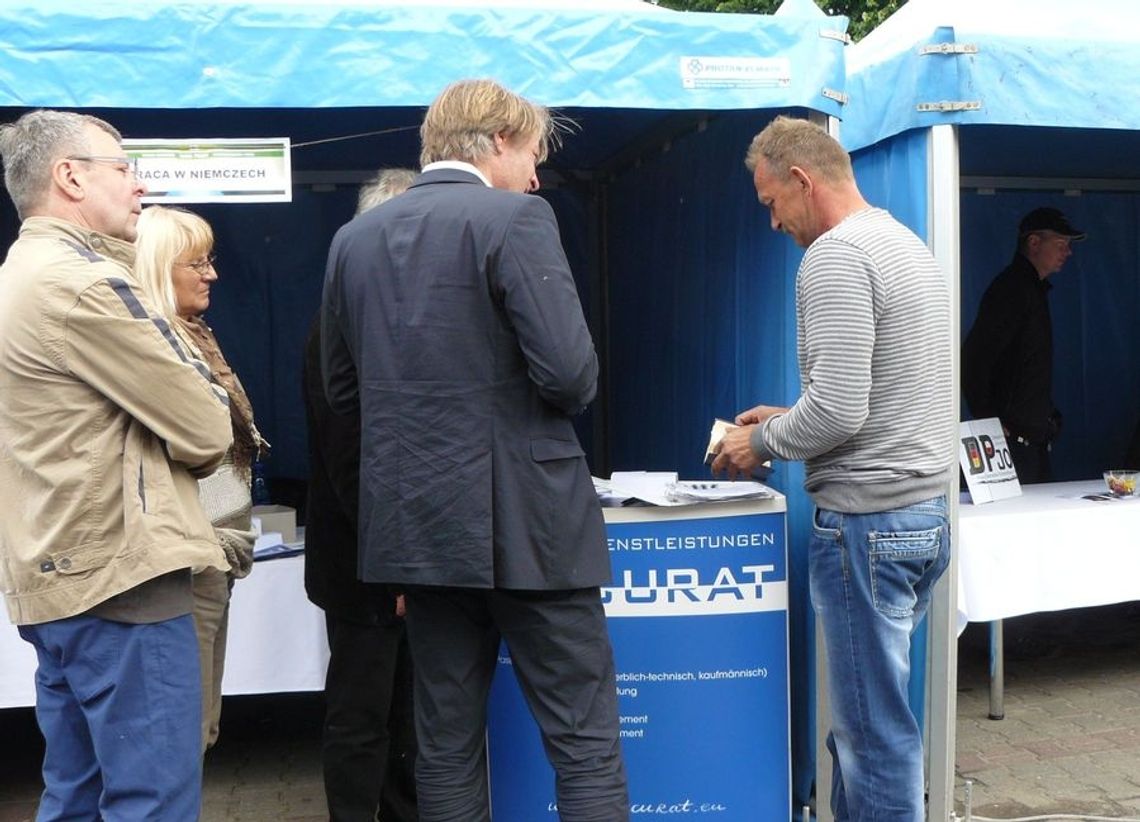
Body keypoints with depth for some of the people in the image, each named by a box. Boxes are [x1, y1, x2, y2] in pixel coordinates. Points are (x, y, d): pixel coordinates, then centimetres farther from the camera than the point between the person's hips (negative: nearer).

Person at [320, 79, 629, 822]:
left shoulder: (355, 238, 9)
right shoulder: (514, 218, -10)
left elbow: (343, 387, 14)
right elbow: (570, 371, -18)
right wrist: (564, 399, 3)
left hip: (418, 521, 7)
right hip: (523, 519, -6)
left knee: (447, 745, 15)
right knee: (586, 743, 3)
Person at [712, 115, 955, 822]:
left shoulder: (836, 256, -14)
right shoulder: (910, 244, 16)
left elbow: (838, 412, -22)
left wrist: (762, 442, -5)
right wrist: (787, 417, 18)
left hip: (868, 524, -10)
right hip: (927, 514, 10)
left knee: (875, 732, 1)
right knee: (866, 715, 17)